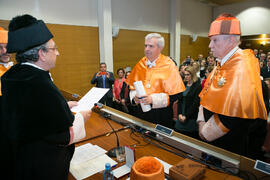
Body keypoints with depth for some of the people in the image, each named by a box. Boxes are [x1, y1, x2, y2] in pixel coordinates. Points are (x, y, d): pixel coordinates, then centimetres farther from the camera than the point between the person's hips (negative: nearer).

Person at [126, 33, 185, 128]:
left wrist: (153, 99, -24)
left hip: (161, 114, -3)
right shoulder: (141, 64, 1)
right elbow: (132, 86, 10)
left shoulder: (168, 65, -11)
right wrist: (135, 96, -10)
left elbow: (175, 95, -15)